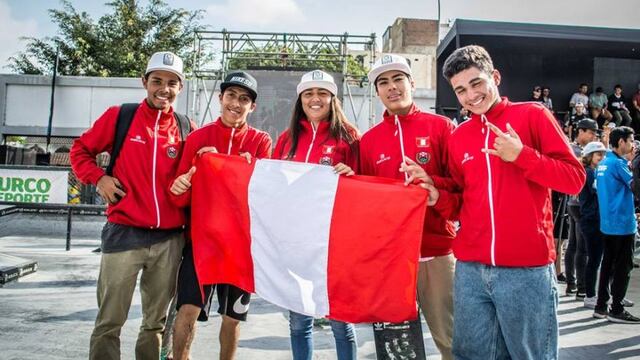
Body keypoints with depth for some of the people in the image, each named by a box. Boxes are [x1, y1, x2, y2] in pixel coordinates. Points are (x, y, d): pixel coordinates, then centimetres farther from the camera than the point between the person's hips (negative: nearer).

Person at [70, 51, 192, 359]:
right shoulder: (119, 116, 2)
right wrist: (98, 178, -4)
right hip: (124, 233, -2)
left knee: (156, 322, 13)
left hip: (170, 239, 3)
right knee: (110, 322, 1)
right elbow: (81, 149, 11)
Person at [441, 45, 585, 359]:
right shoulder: (458, 137, 11)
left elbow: (575, 179, -5)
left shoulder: (532, 115, 0)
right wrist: (438, 197, -3)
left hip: (526, 269, -3)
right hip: (470, 269, 4)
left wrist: (522, 155, -16)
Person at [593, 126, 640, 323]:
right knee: (623, 267, -1)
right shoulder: (618, 163, -15)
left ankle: (601, 307, 17)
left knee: (608, 264, 12)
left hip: (607, 223, 9)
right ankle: (617, 310, 5)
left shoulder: (603, 163, 12)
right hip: (622, 223, -9)